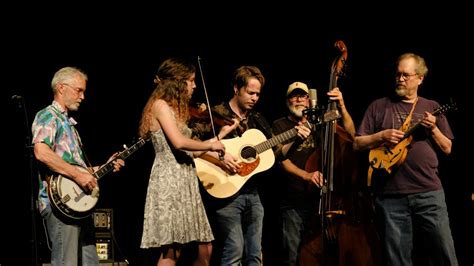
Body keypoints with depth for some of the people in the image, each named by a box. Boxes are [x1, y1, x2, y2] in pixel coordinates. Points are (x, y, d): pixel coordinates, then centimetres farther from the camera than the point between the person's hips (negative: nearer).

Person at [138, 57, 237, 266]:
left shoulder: (175, 109, 21)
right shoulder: (160, 105, -6)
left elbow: (189, 152, 17)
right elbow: (179, 143, -21)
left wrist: (221, 134, 21)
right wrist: (210, 145, -7)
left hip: (185, 182, 9)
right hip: (170, 181, -9)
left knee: (205, 249, 7)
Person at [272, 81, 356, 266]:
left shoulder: (317, 124, 15)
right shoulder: (280, 126, 6)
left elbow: (350, 133, 3)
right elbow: (281, 159, -8)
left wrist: (341, 107, -12)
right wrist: (306, 175, -24)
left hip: (320, 199, 3)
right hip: (293, 203, -3)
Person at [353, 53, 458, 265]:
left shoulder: (431, 108, 12)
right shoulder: (379, 106, 9)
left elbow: (447, 149, 10)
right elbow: (358, 144, 6)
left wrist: (433, 129, -7)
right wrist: (381, 136, -9)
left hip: (429, 192, 1)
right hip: (390, 194, 0)